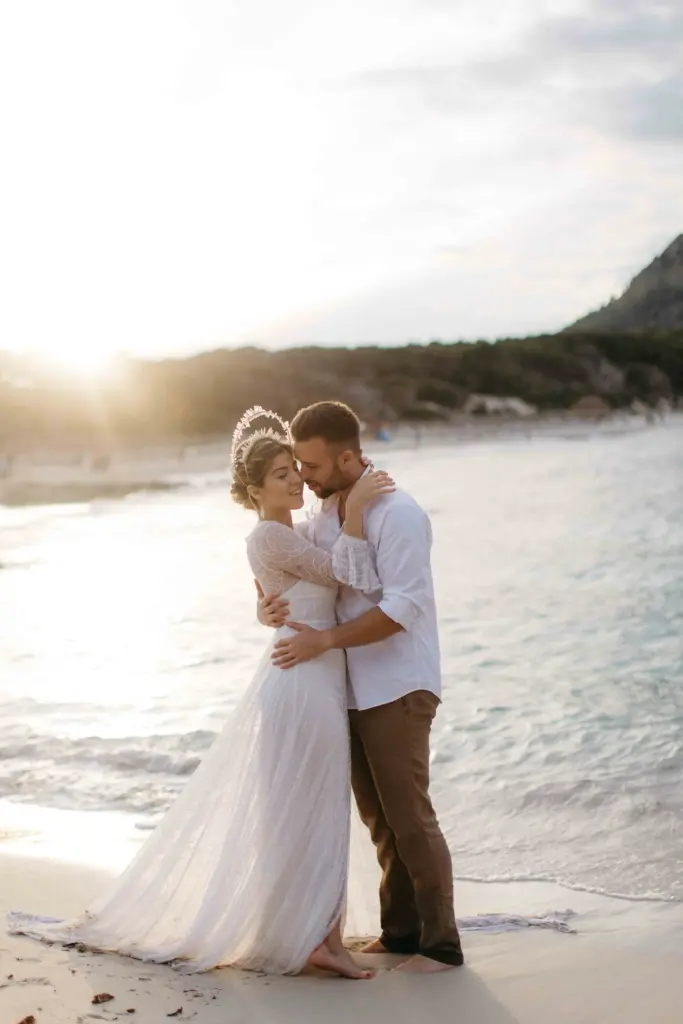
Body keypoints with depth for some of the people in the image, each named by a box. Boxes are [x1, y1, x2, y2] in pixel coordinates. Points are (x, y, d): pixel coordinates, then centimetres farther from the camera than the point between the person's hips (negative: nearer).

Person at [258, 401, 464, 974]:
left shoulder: (397, 513, -16)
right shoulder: (327, 515, 9)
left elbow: (401, 608, -22)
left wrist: (323, 640, -25)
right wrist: (269, 606, -10)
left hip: (397, 688, -8)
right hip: (353, 688, 8)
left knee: (409, 815, -3)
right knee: (378, 817, 14)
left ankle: (441, 942, 8)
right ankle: (400, 930, 25)